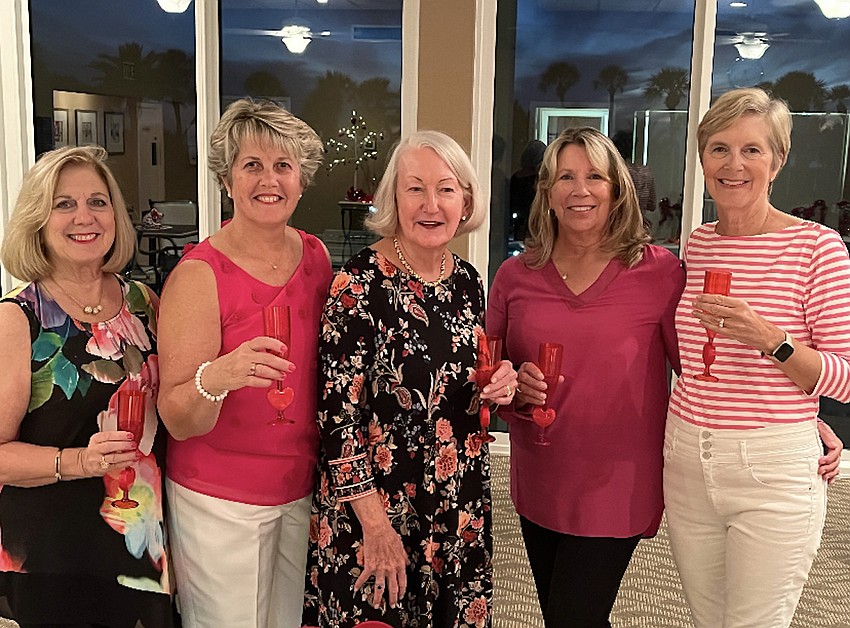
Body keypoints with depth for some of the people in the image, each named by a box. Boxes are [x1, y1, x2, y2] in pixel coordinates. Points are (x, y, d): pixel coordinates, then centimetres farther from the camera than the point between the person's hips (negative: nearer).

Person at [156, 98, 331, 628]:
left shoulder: (317, 256, -1)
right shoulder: (199, 275, -16)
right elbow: (179, 422, -18)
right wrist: (217, 377, -38)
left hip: (303, 491, 5)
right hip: (221, 503, -4)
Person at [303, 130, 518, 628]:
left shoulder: (468, 281, 2)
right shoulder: (361, 284, -17)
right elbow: (339, 412, -18)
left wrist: (497, 388, -7)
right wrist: (377, 526, -18)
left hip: (462, 503, 6)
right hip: (378, 501, -6)